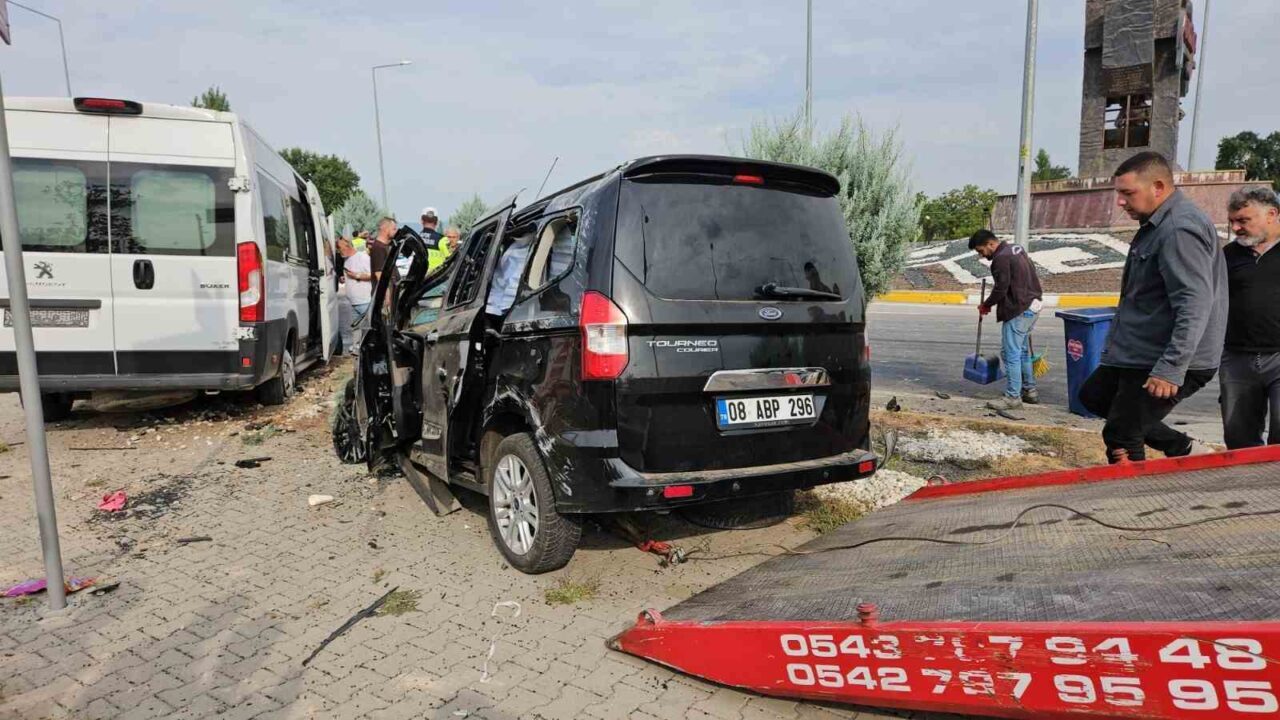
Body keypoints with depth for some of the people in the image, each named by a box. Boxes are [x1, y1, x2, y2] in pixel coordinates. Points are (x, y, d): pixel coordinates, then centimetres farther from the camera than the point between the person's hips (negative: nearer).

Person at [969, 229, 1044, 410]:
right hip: (1033, 305, 10)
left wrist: (986, 305, -2)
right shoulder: (1017, 249, 16)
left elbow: (1001, 289, -17)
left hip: (1018, 310, -10)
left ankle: (1012, 397, -4)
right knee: (1022, 351, 19)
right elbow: (1030, 278, 21)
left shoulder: (1001, 258, -15)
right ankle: (1029, 390, 26)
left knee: (1010, 353, -6)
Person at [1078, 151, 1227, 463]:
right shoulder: (1158, 224, 12)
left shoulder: (1180, 230, -21)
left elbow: (1194, 306, -28)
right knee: (1093, 396, 21)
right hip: (1137, 355, 11)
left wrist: (1171, 370, -31)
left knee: (1120, 438, -4)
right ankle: (1182, 449, 22)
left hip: (1160, 362, -11)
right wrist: (1117, 346, 24)